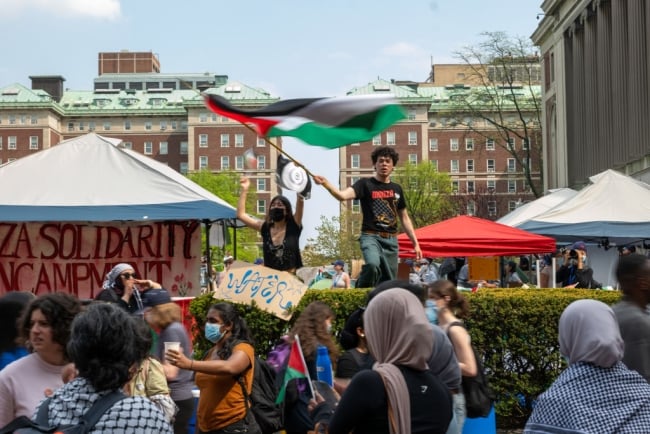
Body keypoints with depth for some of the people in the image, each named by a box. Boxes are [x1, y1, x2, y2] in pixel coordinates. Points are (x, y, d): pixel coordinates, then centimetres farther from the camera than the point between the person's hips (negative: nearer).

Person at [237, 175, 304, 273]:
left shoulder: (293, 226, -1)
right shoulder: (265, 227, 6)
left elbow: (300, 202, -13)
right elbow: (241, 215, 6)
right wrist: (244, 190, 2)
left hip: (292, 276, -2)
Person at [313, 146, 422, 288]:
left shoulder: (396, 189, 14)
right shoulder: (365, 184, 0)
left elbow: (404, 218, 21)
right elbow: (343, 195, -19)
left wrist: (415, 243, 16)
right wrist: (325, 183, -37)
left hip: (391, 240, 5)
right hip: (371, 236, -5)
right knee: (372, 264, -33)